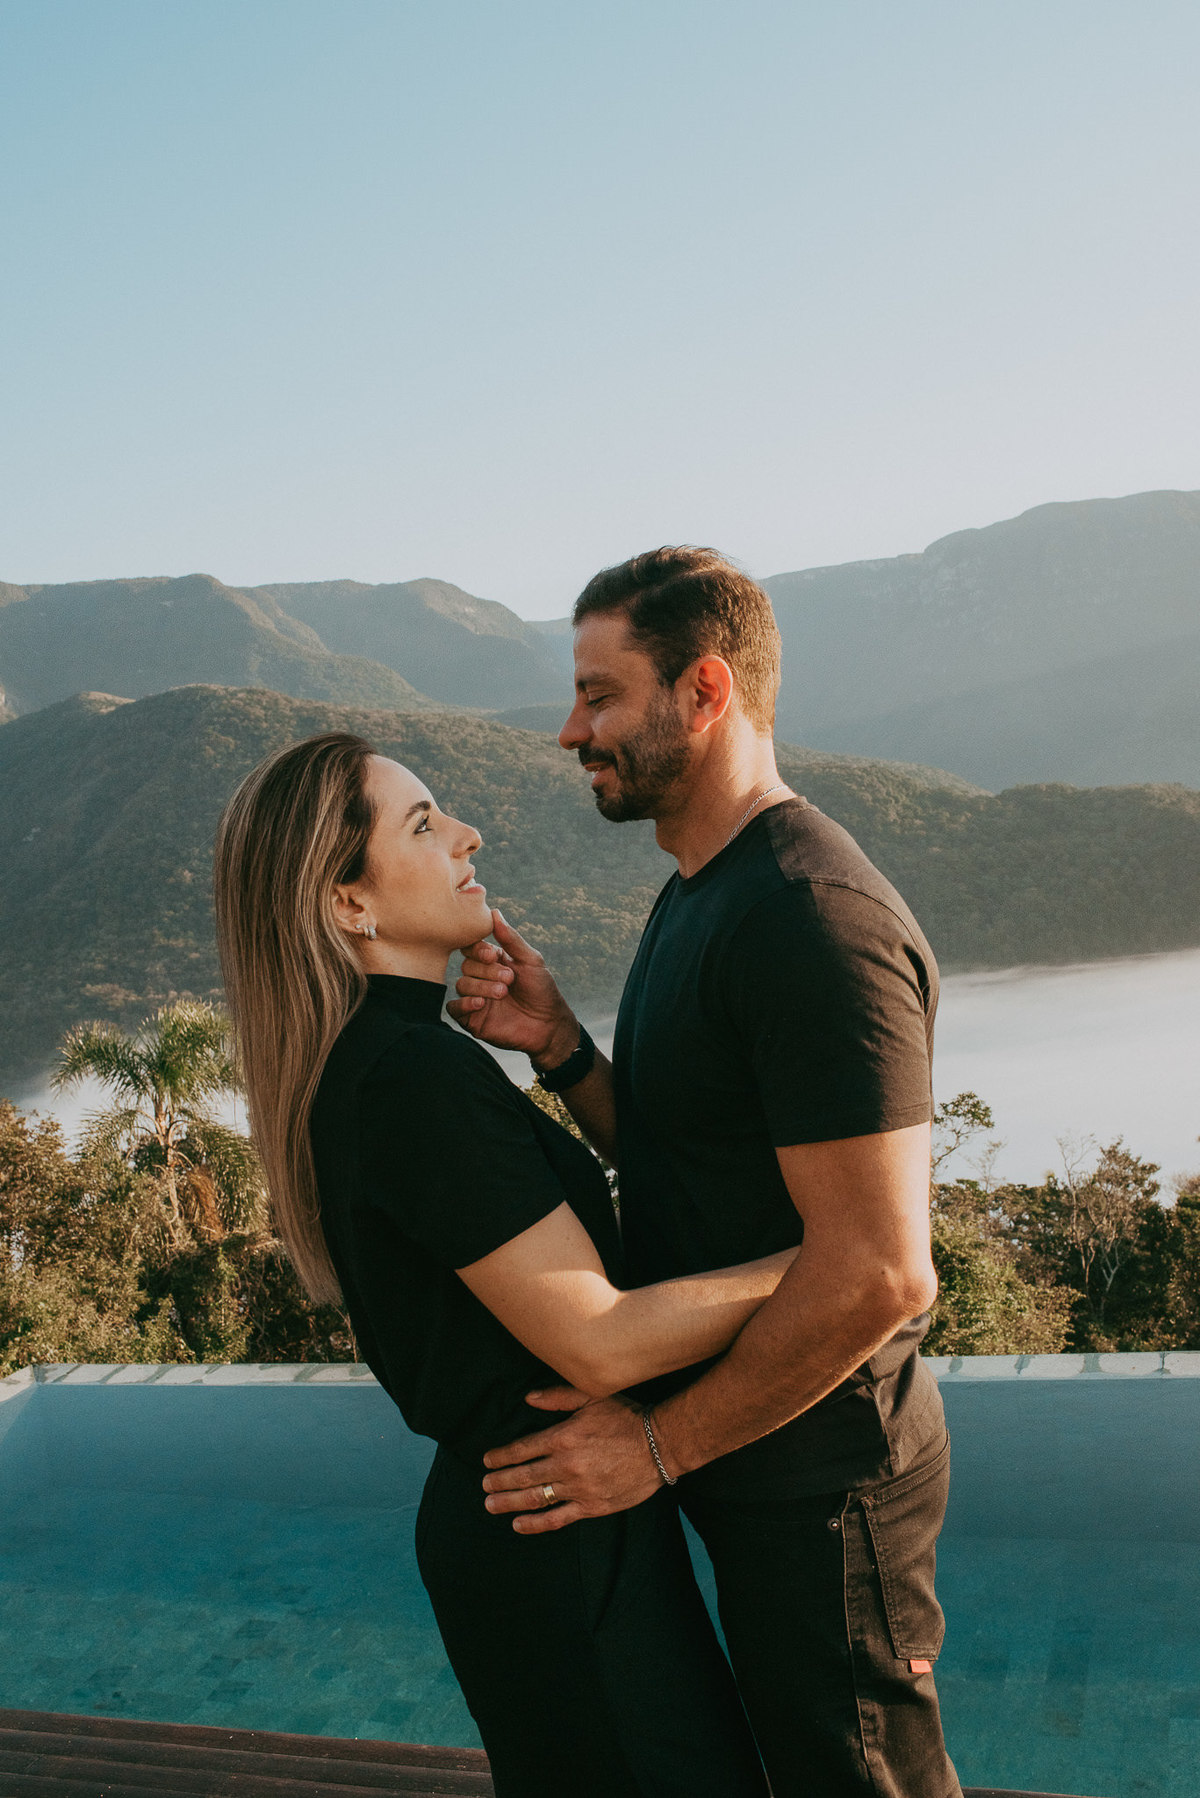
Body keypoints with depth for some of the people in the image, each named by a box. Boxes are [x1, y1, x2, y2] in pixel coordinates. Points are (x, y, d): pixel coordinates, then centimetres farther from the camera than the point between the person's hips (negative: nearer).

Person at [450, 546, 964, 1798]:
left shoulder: (813, 919, -25)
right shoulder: (696, 899, 9)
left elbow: (878, 1272, -28)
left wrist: (661, 1441, -19)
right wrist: (558, 1046, -6)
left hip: (815, 1476, -9)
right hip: (752, 1458, 9)